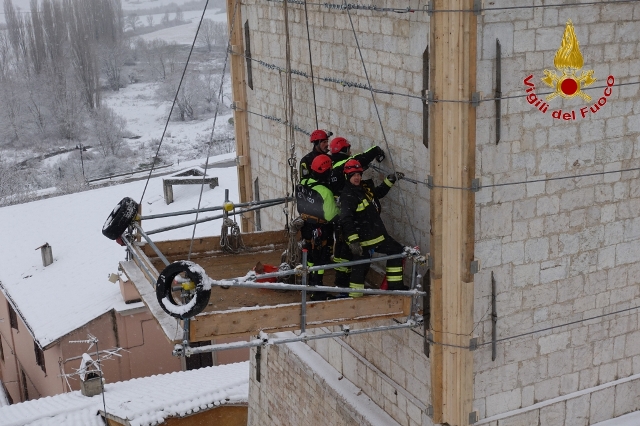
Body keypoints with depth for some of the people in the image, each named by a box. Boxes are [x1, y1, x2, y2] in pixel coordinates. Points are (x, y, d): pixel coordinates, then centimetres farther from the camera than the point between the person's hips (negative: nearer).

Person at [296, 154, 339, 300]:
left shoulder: (302, 184, -7)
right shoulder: (325, 192, -28)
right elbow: (332, 216, -21)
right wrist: (341, 209, -5)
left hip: (306, 227, 7)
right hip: (321, 231, -7)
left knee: (310, 255, 23)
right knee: (321, 259, 4)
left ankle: (310, 283, 39)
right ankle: (317, 291, 9)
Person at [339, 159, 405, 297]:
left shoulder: (365, 186, 10)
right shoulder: (347, 196, -18)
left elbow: (378, 192, 31)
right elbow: (345, 220, -27)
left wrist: (390, 180, 20)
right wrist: (353, 241, -33)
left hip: (378, 234, 9)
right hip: (363, 238, -9)